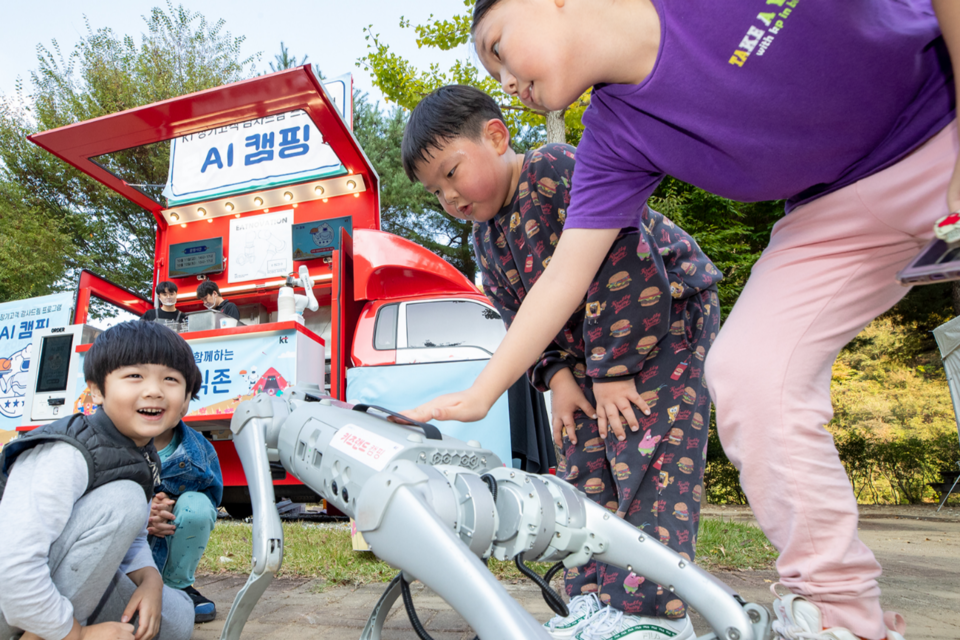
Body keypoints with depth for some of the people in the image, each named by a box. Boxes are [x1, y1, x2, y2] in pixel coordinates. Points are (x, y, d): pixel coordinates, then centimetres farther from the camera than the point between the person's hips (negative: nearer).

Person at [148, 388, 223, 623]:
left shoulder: (200, 449, -8)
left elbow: (210, 503, -8)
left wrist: (169, 511, -28)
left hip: (167, 547, 2)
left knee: (196, 505, -28)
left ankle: (178, 586, -5)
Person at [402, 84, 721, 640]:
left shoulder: (561, 171, -22)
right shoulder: (487, 237, 5)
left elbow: (624, 266, -29)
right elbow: (522, 321, 9)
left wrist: (614, 368, -25)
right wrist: (556, 375, -6)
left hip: (665, 320, -8)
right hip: (590, 350, 8)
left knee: (648, 457, -14)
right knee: (585, 463, 5)